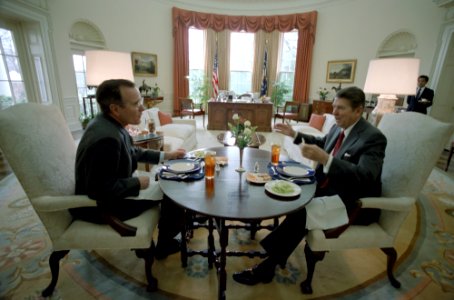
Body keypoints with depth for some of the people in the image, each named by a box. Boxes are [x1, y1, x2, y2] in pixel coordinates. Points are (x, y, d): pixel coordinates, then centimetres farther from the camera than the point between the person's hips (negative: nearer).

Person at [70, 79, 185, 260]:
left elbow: (132, 152, 11)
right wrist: (138, 183, -18)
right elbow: (104, 190, -32)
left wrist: (166, 155, 5)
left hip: (111, 190, 9)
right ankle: (164, 245, 21)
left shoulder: (109, 123, -3)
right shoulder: (106, 138, -33)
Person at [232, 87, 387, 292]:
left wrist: (324, 158, -46)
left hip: (353, 202, -8)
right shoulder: (339, 127, 3)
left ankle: (267, 266, -10)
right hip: (329, 187, 8)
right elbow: (322, 143, 24)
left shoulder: (373, 138, -20)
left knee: (301, 212, -25)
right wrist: (295, 134, 16)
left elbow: (365, 176, -34)